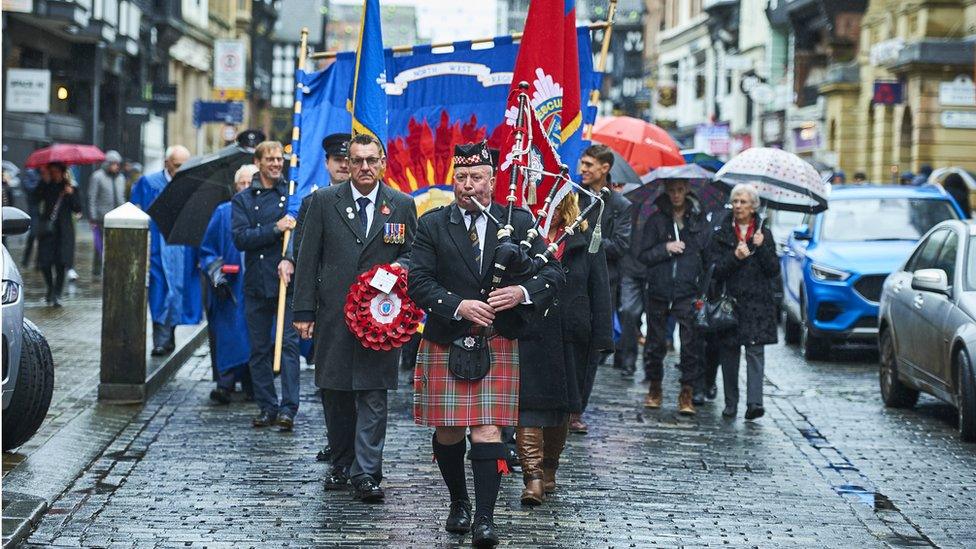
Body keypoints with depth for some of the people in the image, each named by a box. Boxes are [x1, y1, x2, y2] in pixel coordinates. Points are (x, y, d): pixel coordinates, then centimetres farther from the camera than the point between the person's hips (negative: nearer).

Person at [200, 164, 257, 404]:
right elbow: (208, 250, 10)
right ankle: (225, 384, -13)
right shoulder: (223, 213, 9)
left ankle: (252, 385, 7)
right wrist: (215, 272, -5)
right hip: (230, 288, 0)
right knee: (228, 334, -9)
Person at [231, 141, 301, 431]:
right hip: (256, 284, 2)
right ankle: (266, 406, 14)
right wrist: (276, 229, -14)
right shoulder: (243, 200, 9)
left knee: (288, 343, -9)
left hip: (287, 281, -2)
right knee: (259, 349, 6)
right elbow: (240, 238, -4)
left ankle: (288, 408, -10)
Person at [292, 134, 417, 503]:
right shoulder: (324, 202, 5)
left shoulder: (402, 205, 6)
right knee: (335, 395, 9)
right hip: (333, 316, 1)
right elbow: (308, 259, 4)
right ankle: (342, 465, 23)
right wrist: (304, 311, -1)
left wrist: (398, 268, -10)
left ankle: (367, 474, -6)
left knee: (373, 396, -6)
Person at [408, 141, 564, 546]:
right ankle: (459, 502, 32)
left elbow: (553, 272, 2)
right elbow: (418, 282, -5)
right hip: (445, 344, 1)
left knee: (487, 430, -9)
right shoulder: (432, 225, 2)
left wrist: (523, 292, -17)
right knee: (447, 431, 9)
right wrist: (458, 306, -19)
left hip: (498, 344, -1)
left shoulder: (519, 222, 3)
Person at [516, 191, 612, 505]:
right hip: (529, 337, -2)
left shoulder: (585, 241, 6)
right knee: (529, 406, -11)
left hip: (571, 339, 2)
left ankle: (548, 471, 26)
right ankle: (533, 476, -16)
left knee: (561, 408, 12)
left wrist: (600, 338, -1)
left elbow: (599, 292, 5)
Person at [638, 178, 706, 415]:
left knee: (690, 342, -8)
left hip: (687, 291, -1)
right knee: (655, 341, 7)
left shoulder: (698, 220, 9)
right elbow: (644, 256, 6)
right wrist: (665, 248, -10)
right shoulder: (656, 220, 8)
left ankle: (687, 394, -2)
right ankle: (654, 388, 21)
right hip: (658, 290, 1)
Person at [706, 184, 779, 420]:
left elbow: (774, 270, 4)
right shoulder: (721, 234, 7)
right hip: (730, 301, 1)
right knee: (729, 353, 3)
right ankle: (730, 403, 12)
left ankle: (754, 402, -19)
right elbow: (714, 270, -1)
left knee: (755, 350, -11)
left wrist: (761, 248, -10)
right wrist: (735, 256, -16)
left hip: (757, 303, -1)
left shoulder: (764, 233, 10)